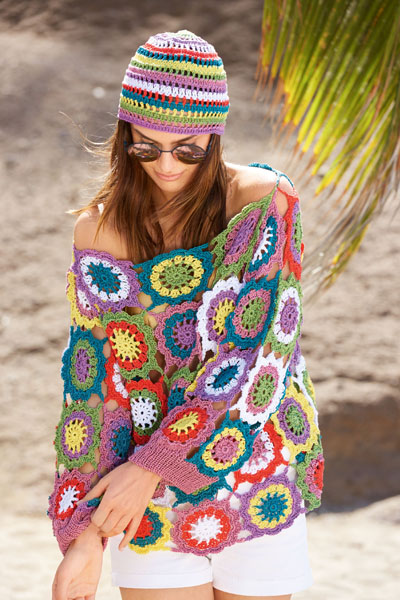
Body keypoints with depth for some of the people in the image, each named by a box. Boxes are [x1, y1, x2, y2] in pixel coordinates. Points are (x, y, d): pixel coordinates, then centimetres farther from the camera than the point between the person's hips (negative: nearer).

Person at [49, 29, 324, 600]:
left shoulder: (268, 201, -9)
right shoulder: (100, 229, -4)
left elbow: (253, 348, -15)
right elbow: (92, 381, -5)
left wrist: (151, 465, -17)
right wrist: (84, 536, -9)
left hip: (259, 486, 0)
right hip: (150, 506, 1)